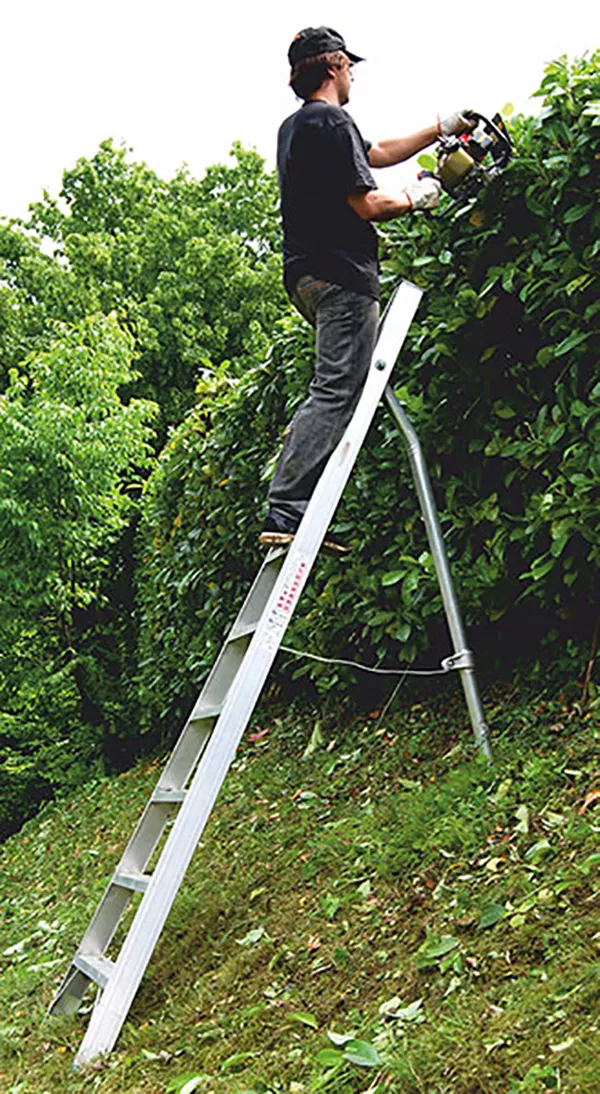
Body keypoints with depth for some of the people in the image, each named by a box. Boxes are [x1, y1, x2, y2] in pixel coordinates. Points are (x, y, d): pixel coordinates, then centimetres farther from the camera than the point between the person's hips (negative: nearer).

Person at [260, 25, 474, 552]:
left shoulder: (295, 127, 24)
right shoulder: (333, 123, -8)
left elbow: (378, 153, 33)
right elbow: (367, 204, -15)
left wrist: (442, 129, 33)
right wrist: (416, 197, 4)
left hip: (307, 274, 10)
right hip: (341, 276, -10)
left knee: (335, 391, 15)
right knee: (336, 394, -13)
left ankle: (294, 508, 7)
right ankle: (286, 510, -18)